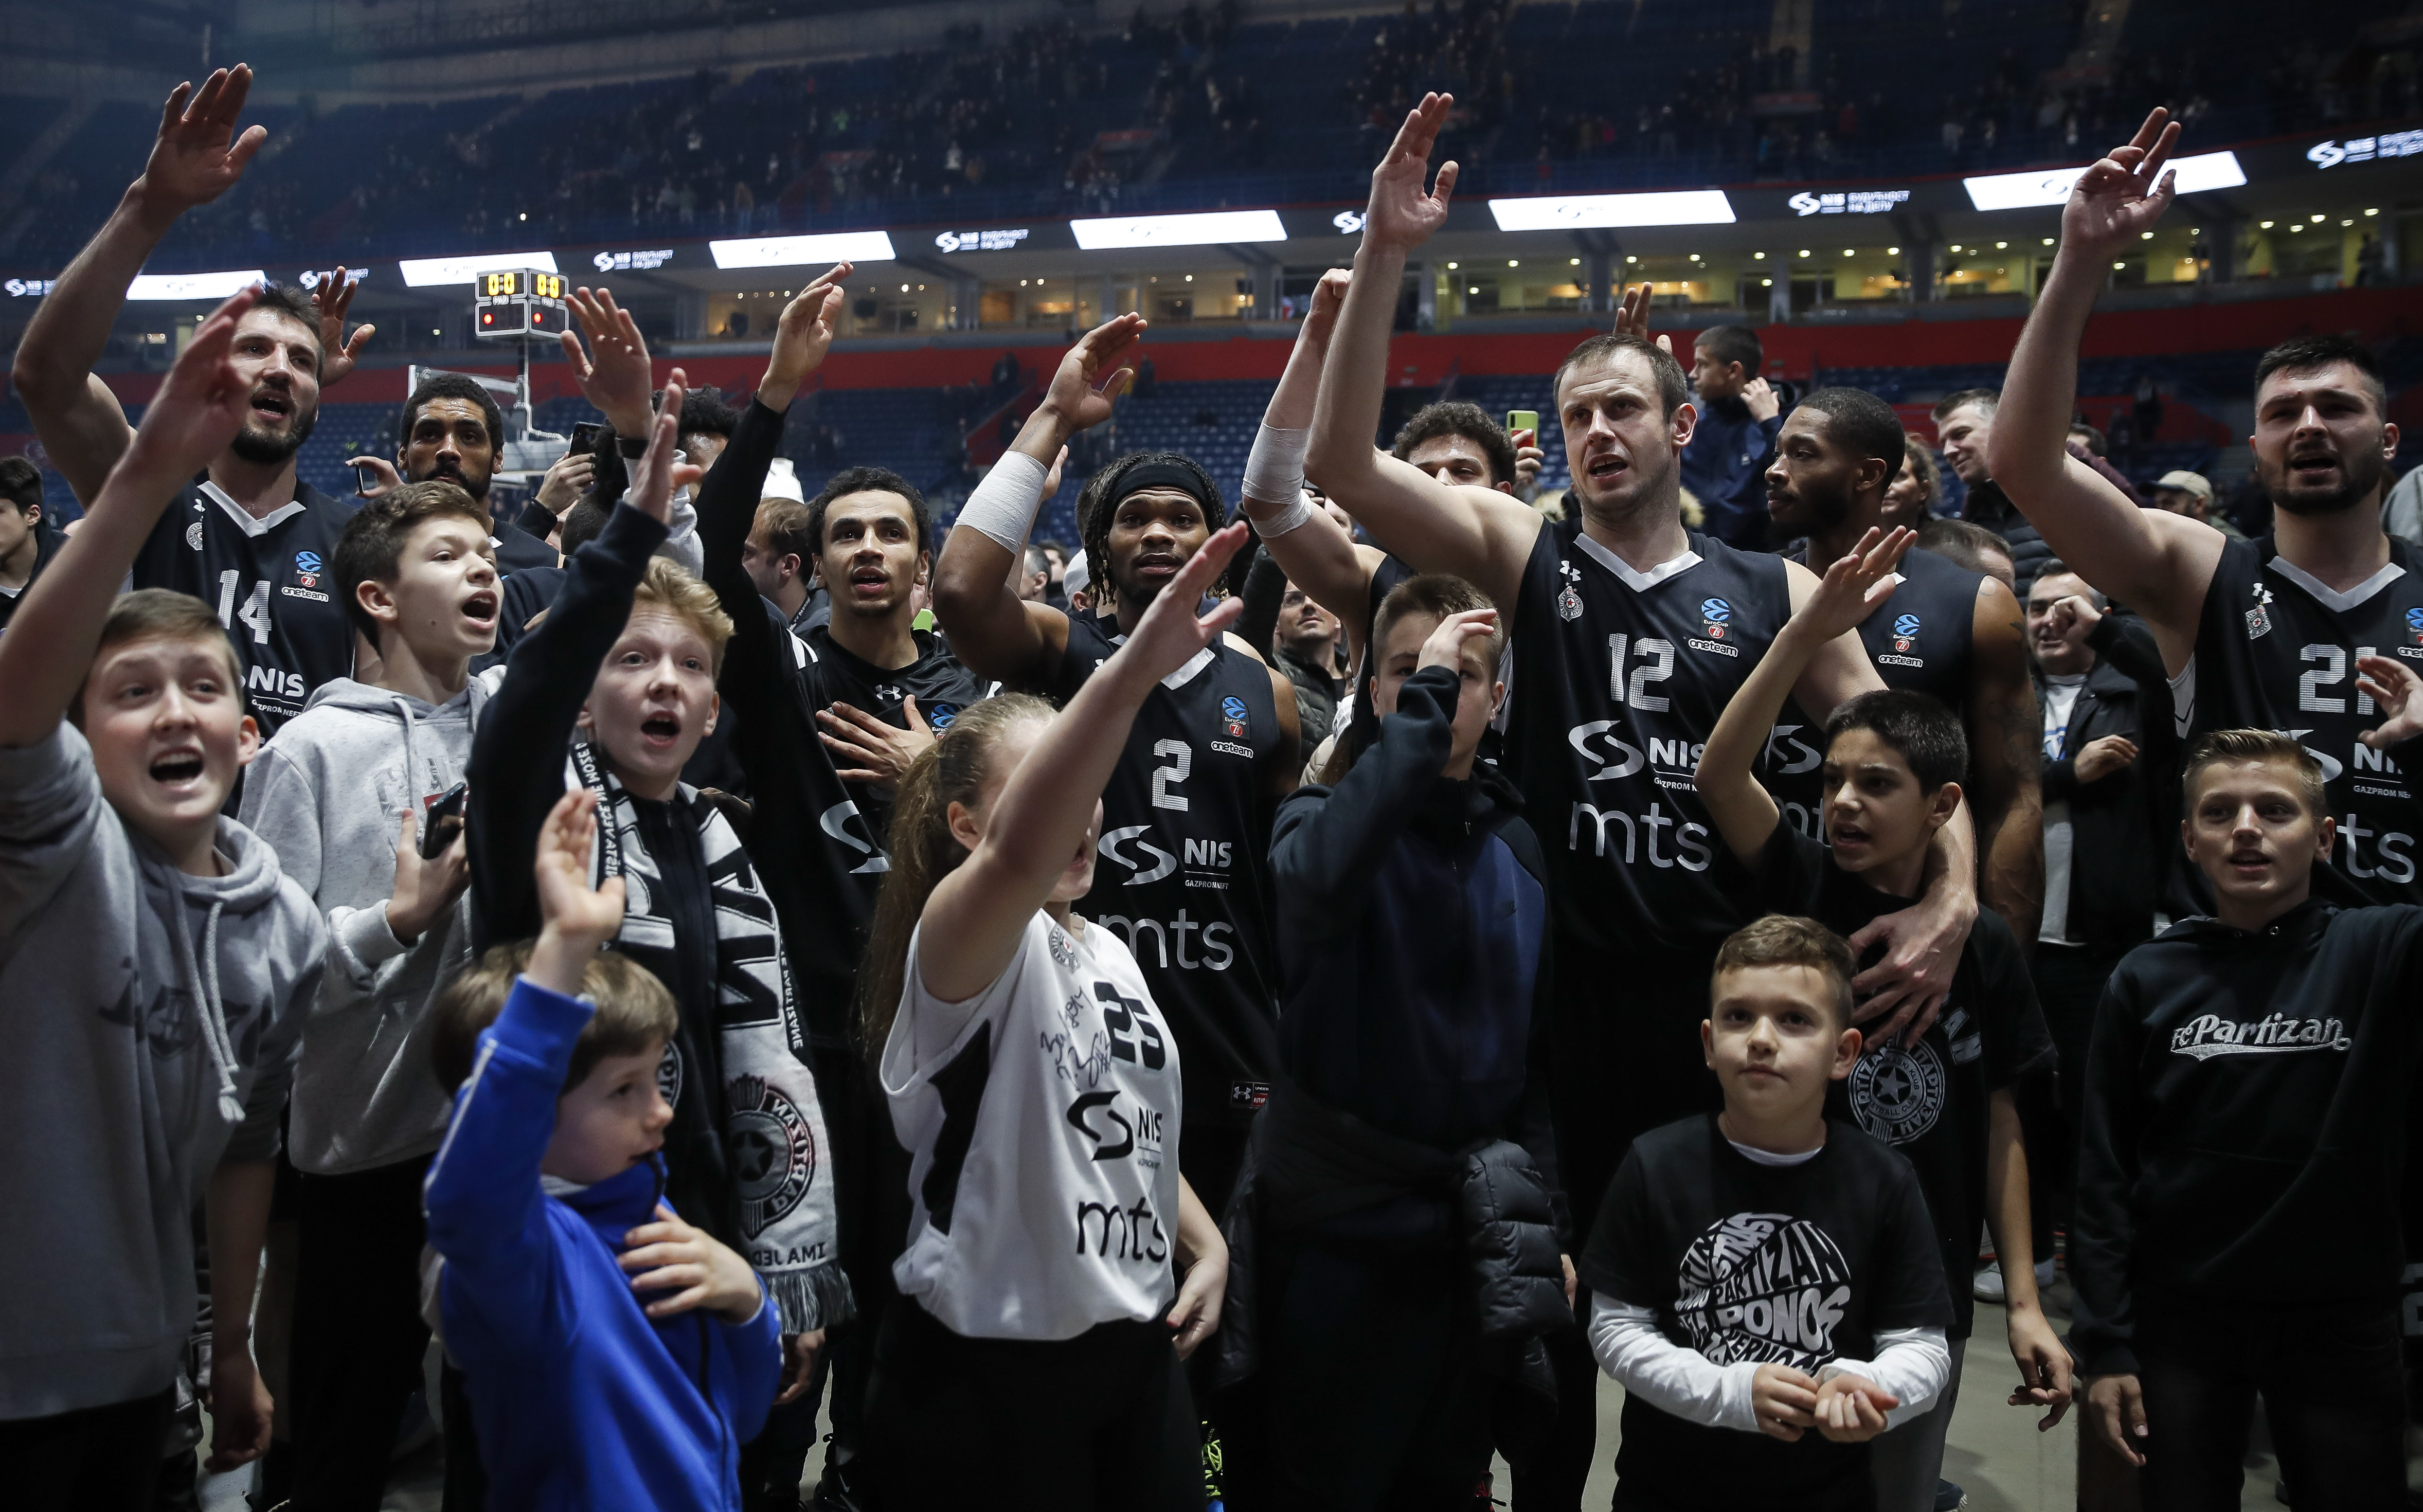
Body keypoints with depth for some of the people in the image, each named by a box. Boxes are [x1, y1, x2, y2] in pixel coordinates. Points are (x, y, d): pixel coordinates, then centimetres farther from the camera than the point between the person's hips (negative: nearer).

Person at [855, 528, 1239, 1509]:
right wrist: (1130, 671, -51)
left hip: (1137, 1352, 7)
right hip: (986, 1370, -7)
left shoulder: (1106, 951, 10)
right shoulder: (959, 948, -16)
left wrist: (1205, 1245, 5)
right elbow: (1017, 857, -40)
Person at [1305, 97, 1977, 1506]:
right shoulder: (1524, 555, 2)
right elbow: (1340, 461, -10)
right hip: (1560, 992, -1)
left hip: (1722, 994, 1)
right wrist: (1383, 256, -18)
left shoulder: (1775, 592, 4)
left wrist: (1953, 896, -12)